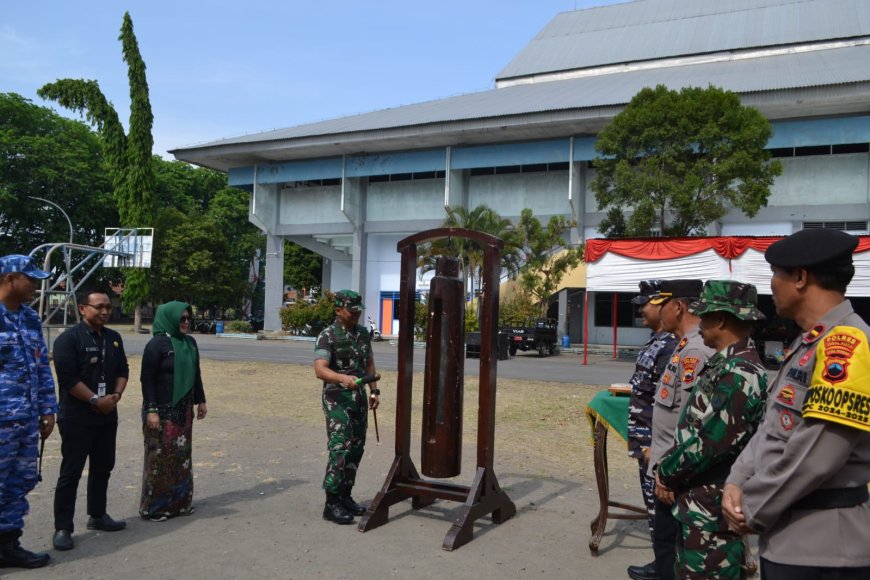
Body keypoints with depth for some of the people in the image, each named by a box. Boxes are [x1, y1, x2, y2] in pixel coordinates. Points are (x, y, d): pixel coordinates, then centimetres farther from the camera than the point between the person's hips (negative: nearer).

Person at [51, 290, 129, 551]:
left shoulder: (113, 338, 9)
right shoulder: (69, 339, -11)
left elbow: (123, 370, 13)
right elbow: (68, 378, -18)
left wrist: (116, 396, -5)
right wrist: (96, 400, -17)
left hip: (108, 416, 7)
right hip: (77, 417, -7)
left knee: (103, 468, 15)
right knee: (71, 472, -2)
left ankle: (97, 515, 29)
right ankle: (62, 528, 5)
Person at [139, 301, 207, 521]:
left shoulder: (190, 343, 7)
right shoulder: (157, 344, -13)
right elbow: (147, 379, -15)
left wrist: (200, 400, 16)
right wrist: (151, 410, -19)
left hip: (183, 410, 7)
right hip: (162, 411, -7)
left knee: (182, 456, 12)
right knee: (160, 457, 1)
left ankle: (180, 502, 23)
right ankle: (153, 507, 14)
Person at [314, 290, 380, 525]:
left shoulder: (363, 333, 9)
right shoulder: (328, 336, -12)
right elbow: (320, 370, -25)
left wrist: (374, 390, 12)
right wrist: (343, 378, -42)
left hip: (359, 398, 7)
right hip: (337, 399, -7)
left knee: (356, 450, 9)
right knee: (340, 450, -11)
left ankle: (345, 497, 21)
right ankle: (331, 504, -3)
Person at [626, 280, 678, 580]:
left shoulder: (670, 346, -20)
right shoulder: (656, 340, 11)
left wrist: (654, 444, -22)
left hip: (655, 441, -10)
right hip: (647, 438, 10)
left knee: (658, 502, 1)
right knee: (654, 501, 17)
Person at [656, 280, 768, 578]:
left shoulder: (739, 373, -22)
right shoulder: (726, 364, 10)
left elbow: (709, 442, -25)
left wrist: (667, 473, -11)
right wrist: (668, 466, 6)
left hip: (714, 507, -10)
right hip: (701, 502, 10)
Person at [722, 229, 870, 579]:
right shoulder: (806, 344, 12)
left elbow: (814, 457, -25)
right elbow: (771, 427, 13)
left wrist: (752, 510, -13)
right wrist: (736, 483, -2)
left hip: (820, 549, -9)